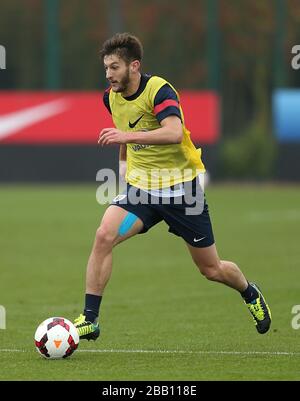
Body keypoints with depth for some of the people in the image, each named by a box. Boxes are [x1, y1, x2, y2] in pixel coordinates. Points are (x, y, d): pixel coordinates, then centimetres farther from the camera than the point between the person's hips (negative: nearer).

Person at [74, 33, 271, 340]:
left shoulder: (159, 90, -20)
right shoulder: (111, 97, 1)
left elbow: (174, 132, -39)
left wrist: (129, 136, -48)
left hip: (180, 186, -4)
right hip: (140, 187, 5)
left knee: (211, 270, 7)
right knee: (104, 236, -23)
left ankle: (250, 294, 40)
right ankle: (90, 319, -18)